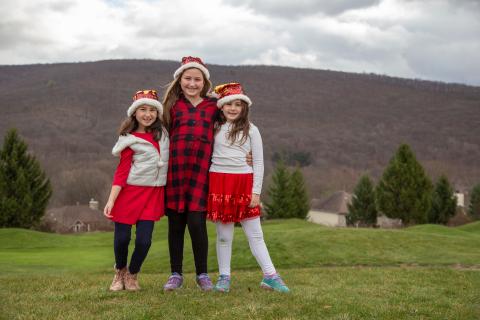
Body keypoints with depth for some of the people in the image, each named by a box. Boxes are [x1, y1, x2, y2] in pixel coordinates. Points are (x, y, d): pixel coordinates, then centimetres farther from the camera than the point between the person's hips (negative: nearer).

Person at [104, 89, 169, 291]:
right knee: (122, 238, 1)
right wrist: (111, 201, -15)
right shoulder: (130, 139, -5)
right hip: (129, 192, -3)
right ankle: (120, 272, 31)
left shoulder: (163, 133, 8)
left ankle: (132, 276, 22)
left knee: (144, 240, -5)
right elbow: (121, 171, -8)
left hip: (153, 194, 3)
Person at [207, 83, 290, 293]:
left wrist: (256, 192, -3)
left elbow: (258, 162, 3)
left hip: (244, 182, 0)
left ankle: (270, 276, 6)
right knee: (224, 235, 6)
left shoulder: (250, 130, 5)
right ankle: (224, 277, 15)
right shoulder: (215, 128, 8)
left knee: (255, 233, 2)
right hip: (220, 182, 0)